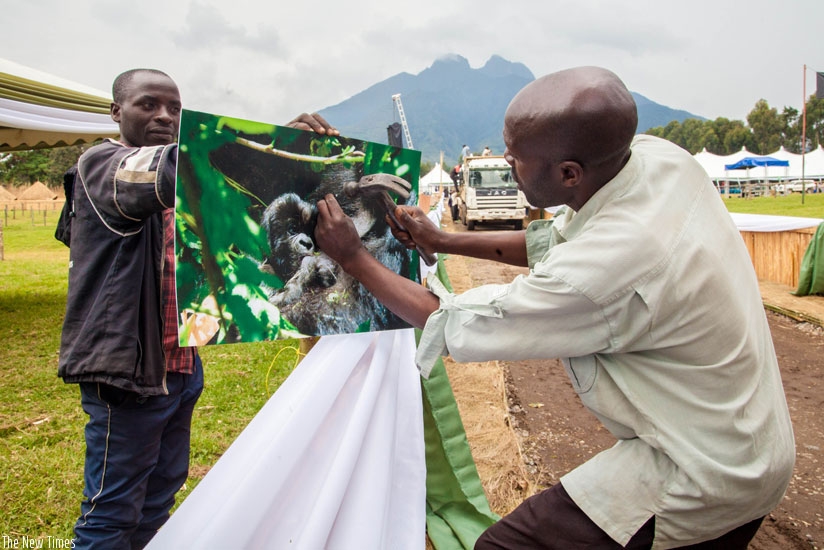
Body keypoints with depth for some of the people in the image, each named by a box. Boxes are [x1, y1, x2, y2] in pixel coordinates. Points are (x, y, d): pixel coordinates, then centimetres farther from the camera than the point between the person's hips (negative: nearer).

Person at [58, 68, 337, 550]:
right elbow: (167, 170, -32)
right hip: (129, 365, -8)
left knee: (160, 497, 18)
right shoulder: (101, 164, -11)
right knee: (113, 511, 2)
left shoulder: (176, 185, 15)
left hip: (180, 363, 8)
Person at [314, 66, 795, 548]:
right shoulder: (656, 155, -11)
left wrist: (352, 257, -9)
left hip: (704, 480, -8)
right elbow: (554, 241, 5)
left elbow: (452, 326, -19)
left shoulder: (601, 274, -34)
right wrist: (442, 241, 7)